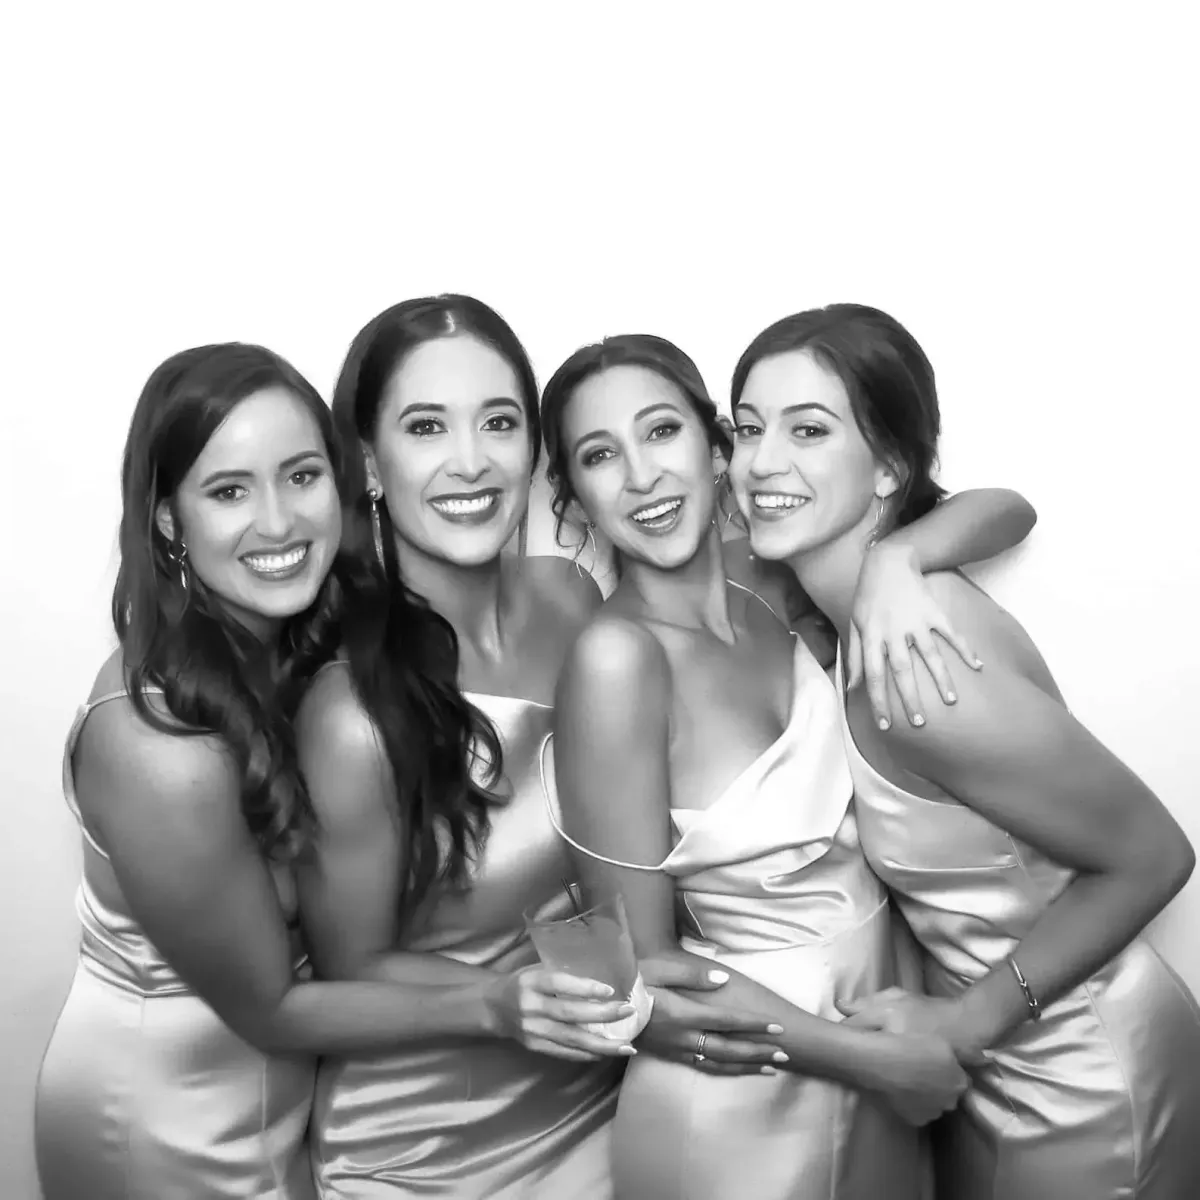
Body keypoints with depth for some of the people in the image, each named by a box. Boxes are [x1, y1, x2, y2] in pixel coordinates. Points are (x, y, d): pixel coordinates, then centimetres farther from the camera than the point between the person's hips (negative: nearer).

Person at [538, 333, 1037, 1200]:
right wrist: (881, 1060, -13)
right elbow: (646, 965, -18)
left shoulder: (776, 594, -7)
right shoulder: (618, 657, -22)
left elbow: (1007, 509, -1)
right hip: (736, 1111, -5)